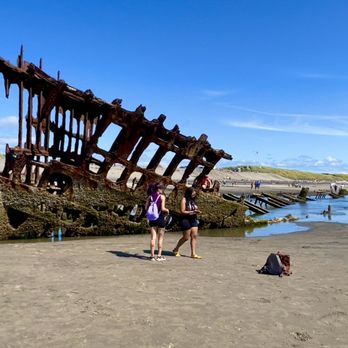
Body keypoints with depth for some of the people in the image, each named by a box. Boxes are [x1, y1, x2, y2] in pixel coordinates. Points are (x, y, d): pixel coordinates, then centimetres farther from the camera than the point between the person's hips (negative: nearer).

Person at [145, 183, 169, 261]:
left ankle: (152, 255, 9)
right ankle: (159, 256, 11)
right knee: (160, 238, 8)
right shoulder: (162, 196, -9)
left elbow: (146, 208, 3)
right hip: (160, 218, -4)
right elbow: (162, 208, -17)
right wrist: (167, 210, 3)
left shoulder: (150, 197, 4)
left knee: (153, 237, 8)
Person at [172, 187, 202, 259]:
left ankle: (193, 253, 4)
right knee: (186, 237, 0)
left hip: (193, 220, 7)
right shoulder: (184, 200, -9)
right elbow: (182, 211, -14)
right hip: (186, 220, -7)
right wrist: (192, 212, -19)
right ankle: (176, 249, 21)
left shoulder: (193, 200, 12)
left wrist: (197, 211, -2)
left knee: (194, 236, 0)